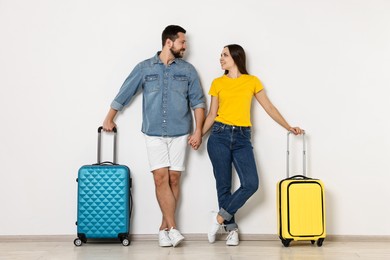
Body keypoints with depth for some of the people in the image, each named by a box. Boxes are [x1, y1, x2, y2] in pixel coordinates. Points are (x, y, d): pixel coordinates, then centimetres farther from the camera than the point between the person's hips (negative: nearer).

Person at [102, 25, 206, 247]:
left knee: (173, 179, 1)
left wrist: (198, 131, -4)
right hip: (154, 134, -1)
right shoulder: (144, 68, 3)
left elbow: (198, 102, 5)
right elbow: (124, 94, 9)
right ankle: (173, 228, -8)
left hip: (180, 133, 1)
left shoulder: (188, 70, 6)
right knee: (161, 178, -9)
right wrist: (109, 119, 12)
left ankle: (164, 227, 11)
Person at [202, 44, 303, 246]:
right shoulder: (218, 83, 9)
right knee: (223, 185, 0)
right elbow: (212, 114, 11)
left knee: (251, 184, -13)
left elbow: (269, 107, 10)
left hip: (242, 138, 0)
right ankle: (231, 228, 14)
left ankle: (221, 218, 3)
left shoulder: (252, 81, 9)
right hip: (220, 136, 0)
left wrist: (289, 127, 7)